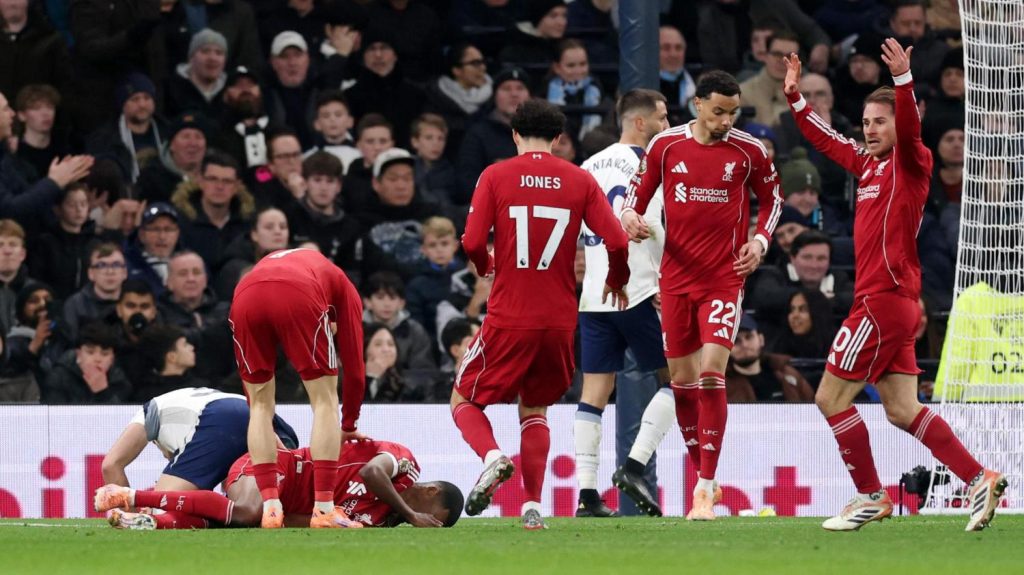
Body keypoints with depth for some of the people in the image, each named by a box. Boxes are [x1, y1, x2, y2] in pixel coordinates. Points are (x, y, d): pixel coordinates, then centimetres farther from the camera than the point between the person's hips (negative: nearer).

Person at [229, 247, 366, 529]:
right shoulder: (343, 288, 36)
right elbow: (354, 367, 30)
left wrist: (267, 436, 51)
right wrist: (348, 427, 43)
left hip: (245, 296, 3)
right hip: (299, 297, -3)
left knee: (260, 405, 19)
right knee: (325, 400, 10)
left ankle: (271, 506, 10)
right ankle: (324, 508, 3)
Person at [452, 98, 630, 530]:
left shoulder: (496, 176, -2)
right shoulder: (580, 181, 2)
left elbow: (472, 242, -9)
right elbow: (616, 241, -5)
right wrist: (616, 281, 15)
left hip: (508, 319, -2)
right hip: (560, 320, 2)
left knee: (464, 400, 14)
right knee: (534, 409, 21)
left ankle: (492, 457, -17)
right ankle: (532, 506, 7)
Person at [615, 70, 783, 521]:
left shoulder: (748, 151, -2)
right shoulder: (666, 145, 0)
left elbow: (772, 196, 14)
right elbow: (638, 191, 12)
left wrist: (761, 239, -2)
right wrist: (631, 216, -10)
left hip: (724, 279, -2)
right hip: (676, 277, 2)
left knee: (711, 375, -14)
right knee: (681, 379, 6)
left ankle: (705, 490, -14)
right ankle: (702, 476, 22)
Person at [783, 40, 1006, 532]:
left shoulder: (911, 163, -7)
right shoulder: (866, 162, 17)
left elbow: (910, 129, -27)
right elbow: (826, 140, 32)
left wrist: (903, 79, -41)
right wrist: (795, 97, 30)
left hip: (887, 297, -9)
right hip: (880, 299, 9)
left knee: (831, 399, -5)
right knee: (902, 411, 7)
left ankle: (870, 496, 3)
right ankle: (980, 480, 4)